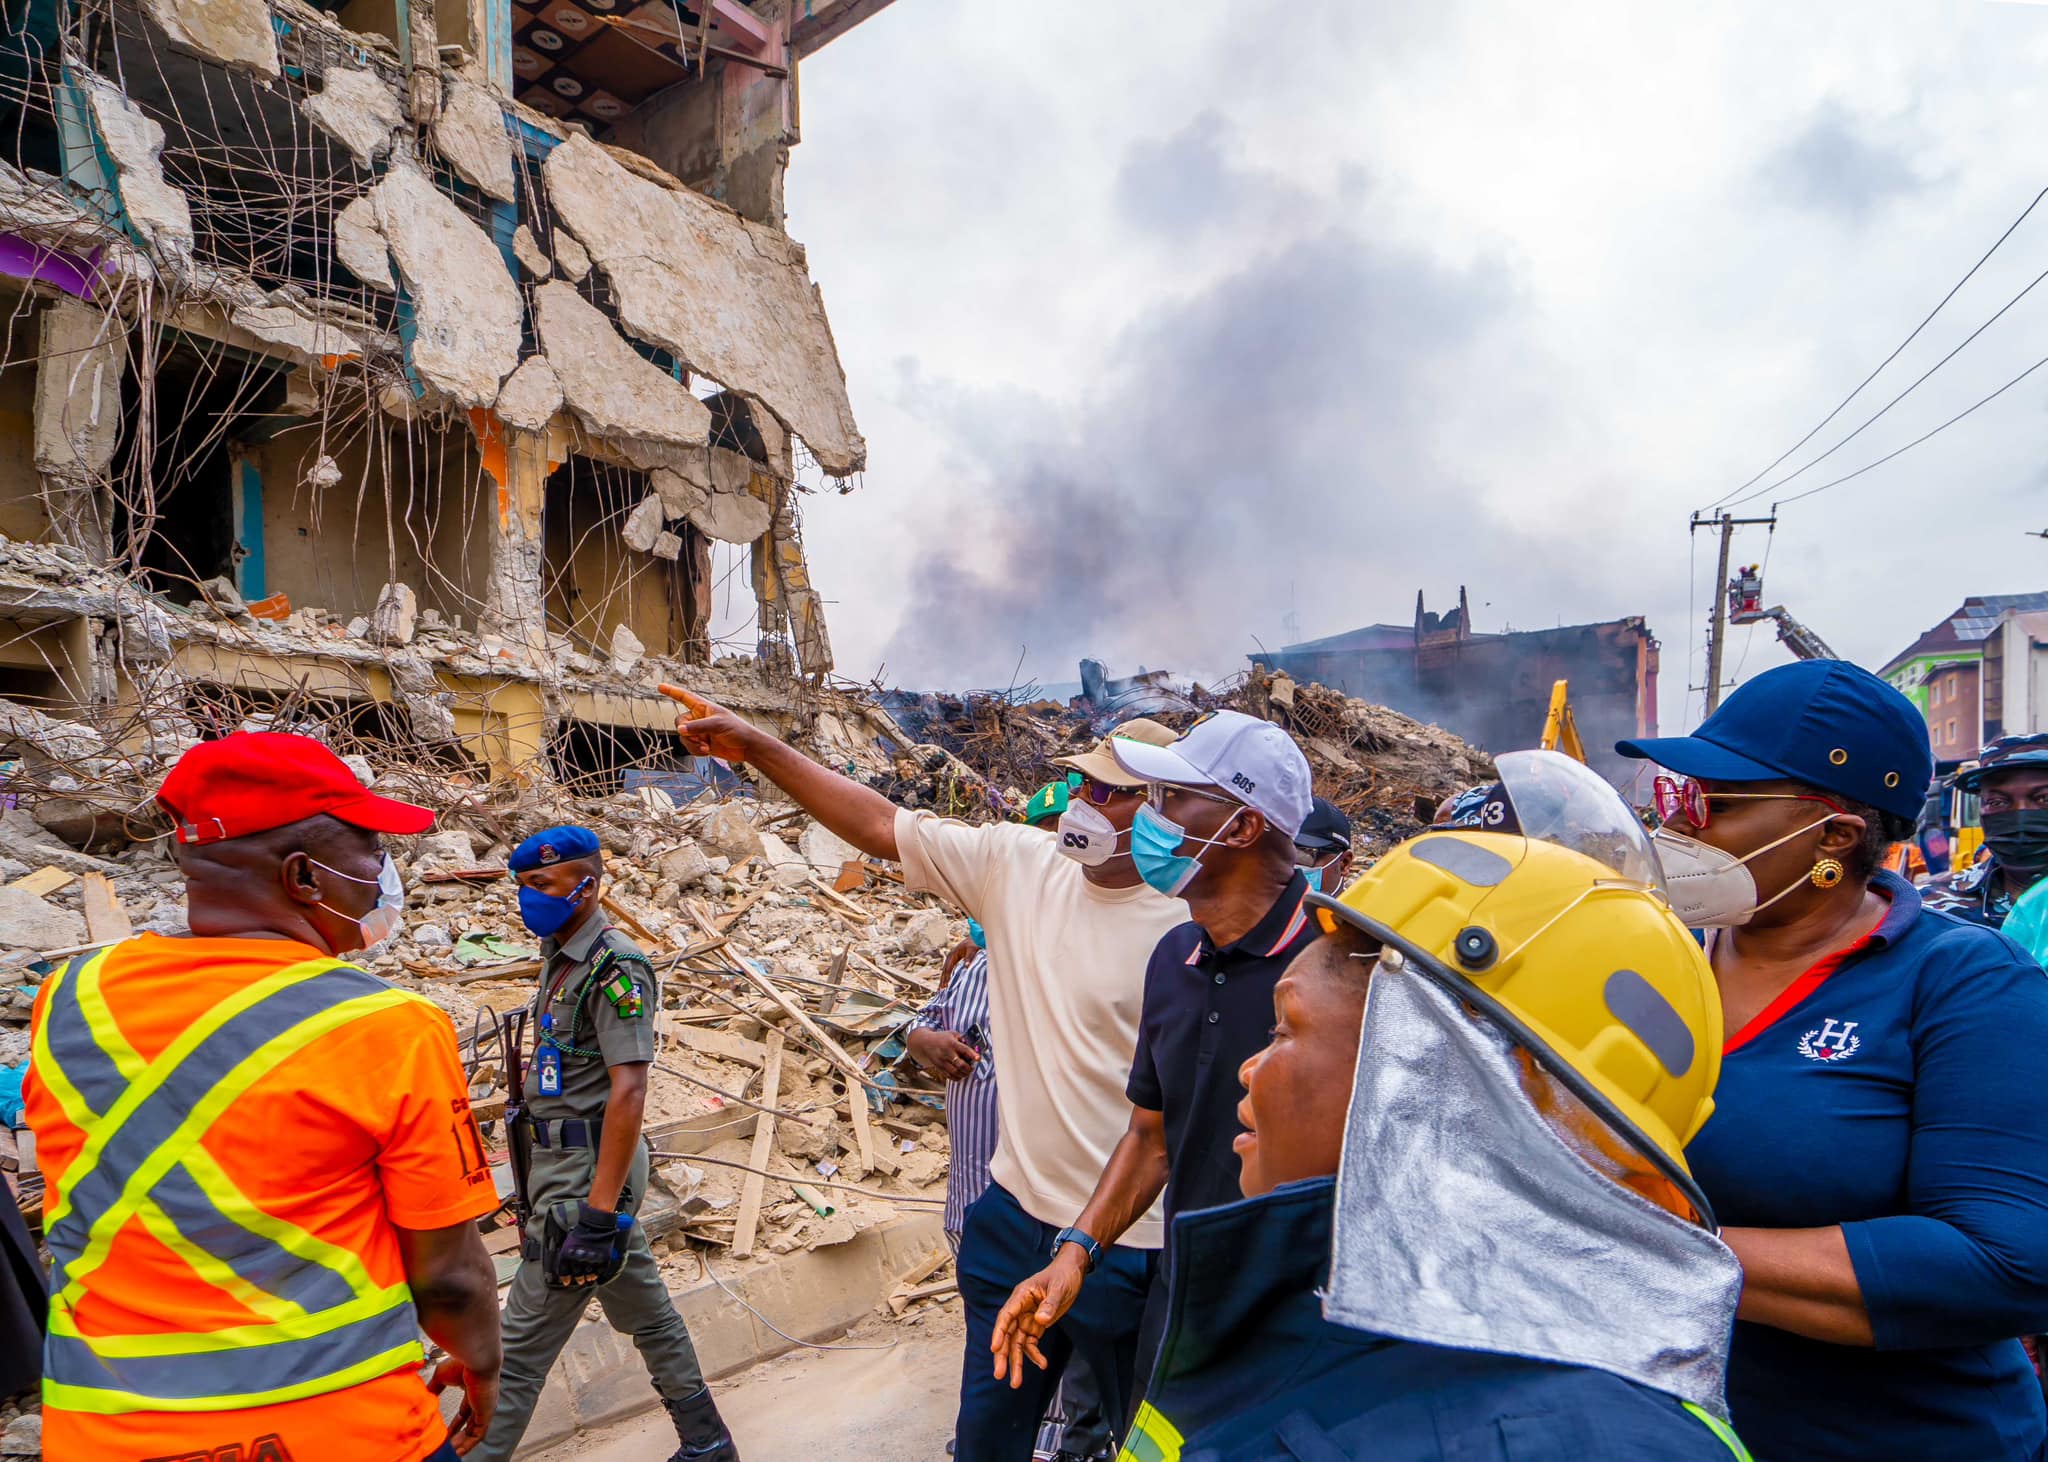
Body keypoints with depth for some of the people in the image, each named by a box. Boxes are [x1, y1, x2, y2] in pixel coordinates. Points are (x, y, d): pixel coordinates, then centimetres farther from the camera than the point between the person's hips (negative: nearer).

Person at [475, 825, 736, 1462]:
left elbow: (628, 1091, -23)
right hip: (559, 1163, 10)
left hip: (588, 1173, -10)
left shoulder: (615, 967, -18)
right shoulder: (560, 956, 12)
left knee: (524, 1337, -2)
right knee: (645, 1310, 18)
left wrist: (597, 1213, -26)